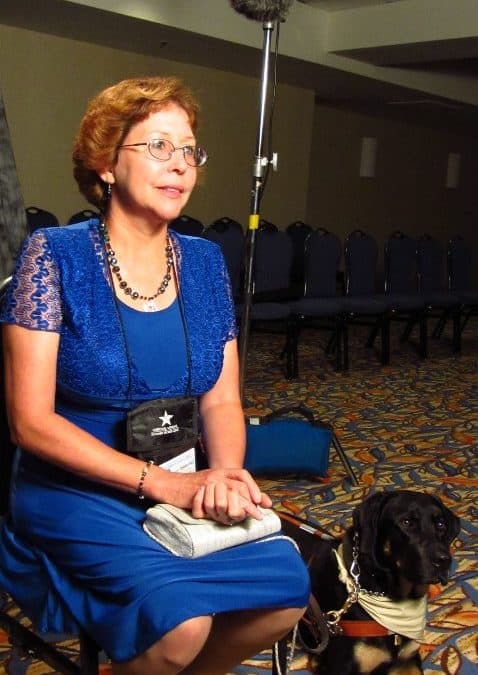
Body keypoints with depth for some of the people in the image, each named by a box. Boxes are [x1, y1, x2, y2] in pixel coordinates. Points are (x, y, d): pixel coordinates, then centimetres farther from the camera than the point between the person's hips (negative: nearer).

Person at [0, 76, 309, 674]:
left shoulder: (204, 262, 4)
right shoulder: (54, 256, -10)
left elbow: (221, 400, 4)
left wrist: (223, 474, -18)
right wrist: (159, 482, -21)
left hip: (181, 485, 5)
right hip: (75, 491, -4)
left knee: (287, 586, -16)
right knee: (180, 617, -27)